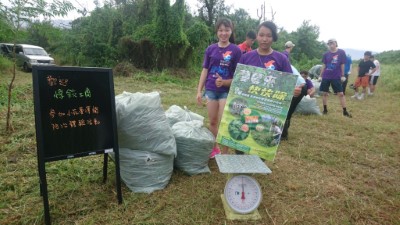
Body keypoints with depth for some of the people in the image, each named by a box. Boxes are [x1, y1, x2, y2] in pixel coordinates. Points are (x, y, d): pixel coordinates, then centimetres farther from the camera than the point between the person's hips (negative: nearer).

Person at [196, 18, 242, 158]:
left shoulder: (236, 50, -4)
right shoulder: (211, 49, 3)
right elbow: (205, 70, 5)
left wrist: (225, 82, -21)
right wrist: (199, 91, 2)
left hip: (227, 91, -3)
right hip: (211, 90, 3)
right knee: (212, 122, 12)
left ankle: (225, 154, 12)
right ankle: (214, 148, 31)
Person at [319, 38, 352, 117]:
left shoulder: (341, 52, -3)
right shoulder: (326, 54, 3)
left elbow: (342, 64, -1)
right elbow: (324, 65, 8)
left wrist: (342, 75, -2)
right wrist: (320, 76, 6)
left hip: (336, 77, -2)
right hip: (326, 77, 2)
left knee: (340, 94, -2)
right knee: (325, 93, 5)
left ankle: (345, 111, 6)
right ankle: (325, 110, 19)